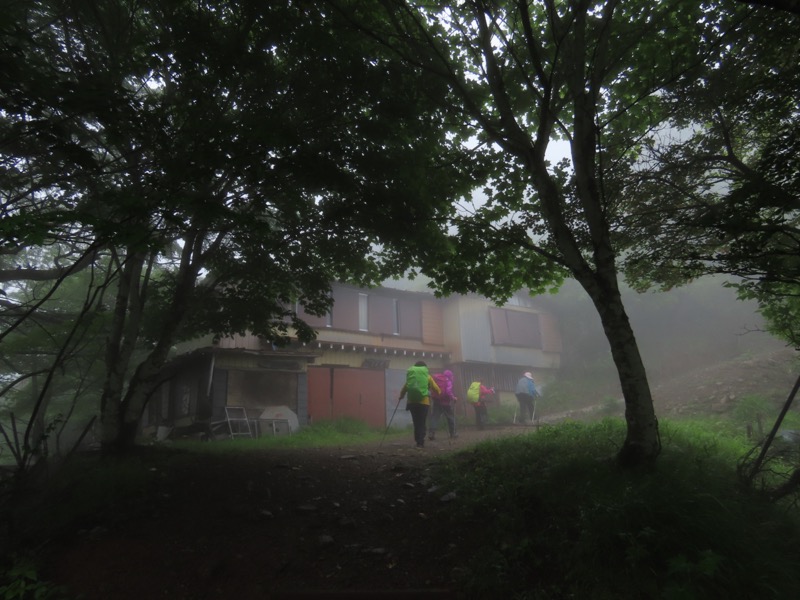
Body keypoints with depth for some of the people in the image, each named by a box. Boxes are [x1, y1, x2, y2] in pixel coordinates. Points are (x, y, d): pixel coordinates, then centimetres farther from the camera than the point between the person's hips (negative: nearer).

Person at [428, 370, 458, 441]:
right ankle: (453, 433, 20)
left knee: (434, 417, 1)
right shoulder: (448, 381, -7)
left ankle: (431, 433, -15)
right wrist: (453, 398, -3)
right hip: (445, 401, -3)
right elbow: (448, 392, -18)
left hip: (436, 401, 3)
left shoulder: (435, 377, 8)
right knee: (450, 417, 13)